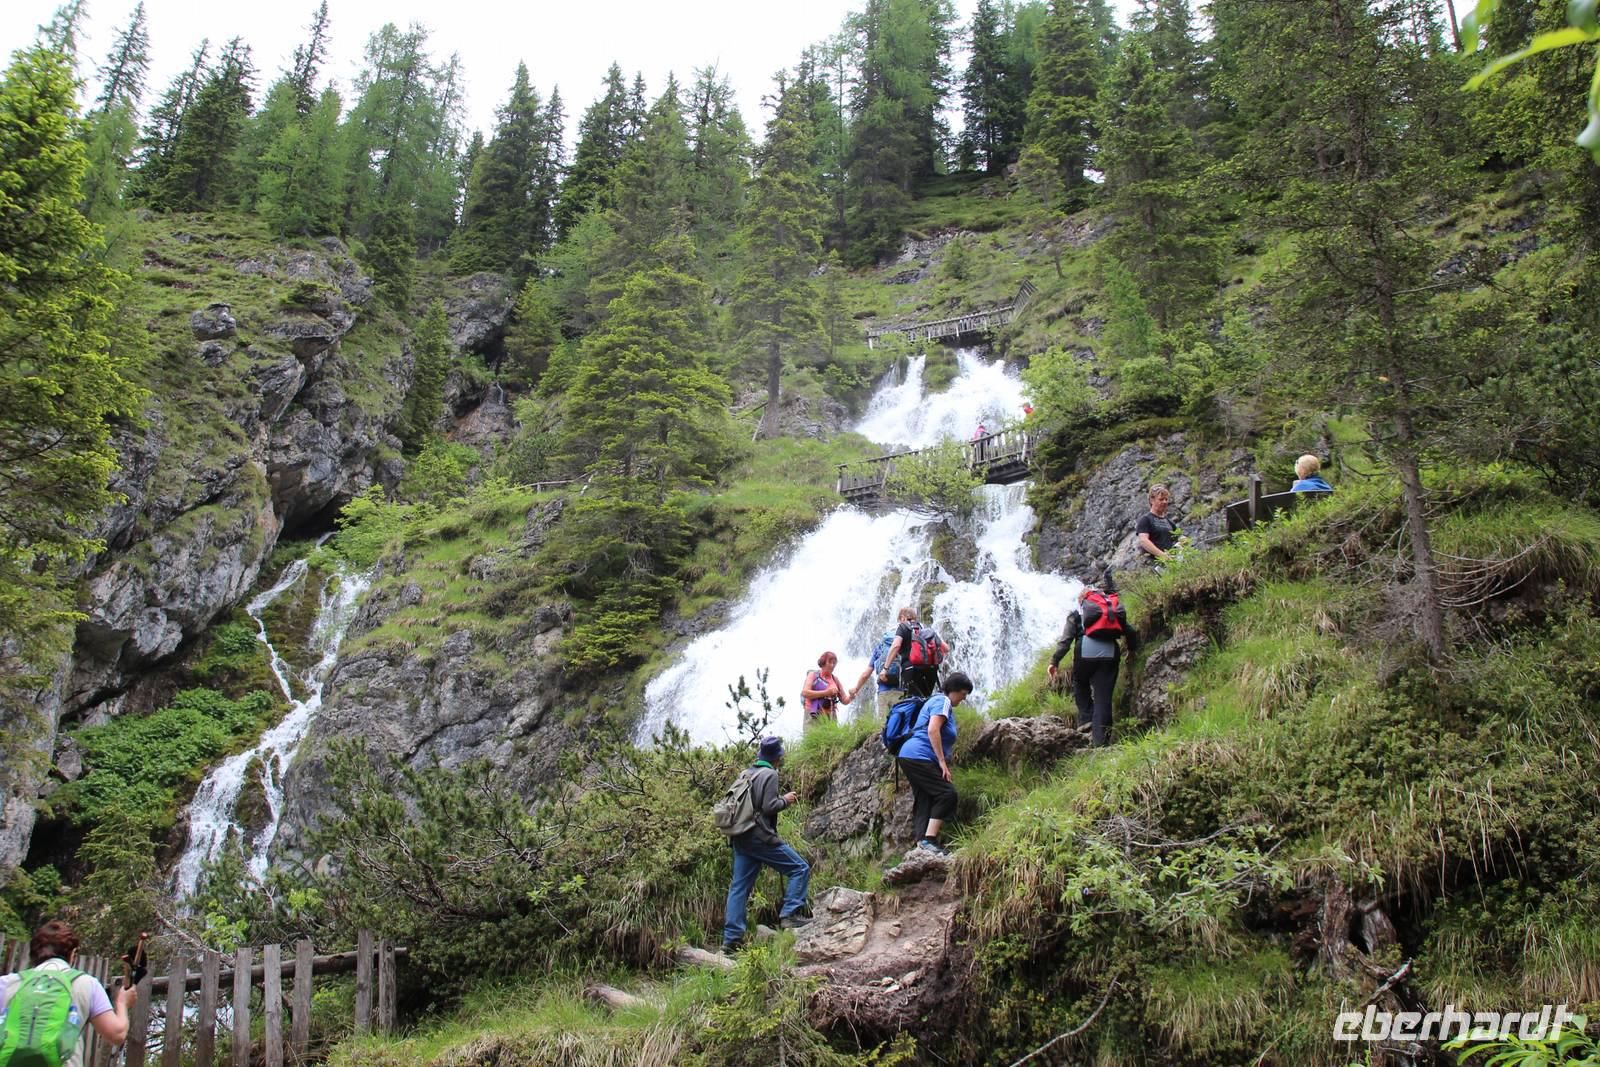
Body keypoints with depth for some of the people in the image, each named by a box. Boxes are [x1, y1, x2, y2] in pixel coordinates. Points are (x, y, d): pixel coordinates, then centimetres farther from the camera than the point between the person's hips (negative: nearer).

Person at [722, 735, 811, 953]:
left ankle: (731, 938, 5)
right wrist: (785, 800, 0)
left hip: (741, 838, 8)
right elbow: (769, 807, -17)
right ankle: (790, 914, -6)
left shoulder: (746, 774, 15)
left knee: (739, 887, 7)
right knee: (800, 868, 2)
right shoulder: (769, 774, -8)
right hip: (760, 836, -8)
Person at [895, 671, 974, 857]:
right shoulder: (942, 701, -6)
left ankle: (921, 843, 0)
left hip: (910, 757, 11)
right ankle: (929, 839, -16)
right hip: (919, 756, -11)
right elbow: (933, 731, -19)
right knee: (947, 793, -13)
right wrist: (942, 762, -18)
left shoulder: (938, 701, 26)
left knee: (924, 801, 5)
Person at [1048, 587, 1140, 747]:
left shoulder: (1077, 615, 18)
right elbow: (1131, 632, 21)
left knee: (1080, 686, 24)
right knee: (1103, 697, 4)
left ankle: (1086, 719, 6)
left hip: (1086, 651, -2)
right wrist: (1132, 650, 35)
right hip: (1110, 654, 2)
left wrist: (1055, 661, 3)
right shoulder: (1115, 611, 27)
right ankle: (1101, 742, 0)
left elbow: (1065, 640, 6)